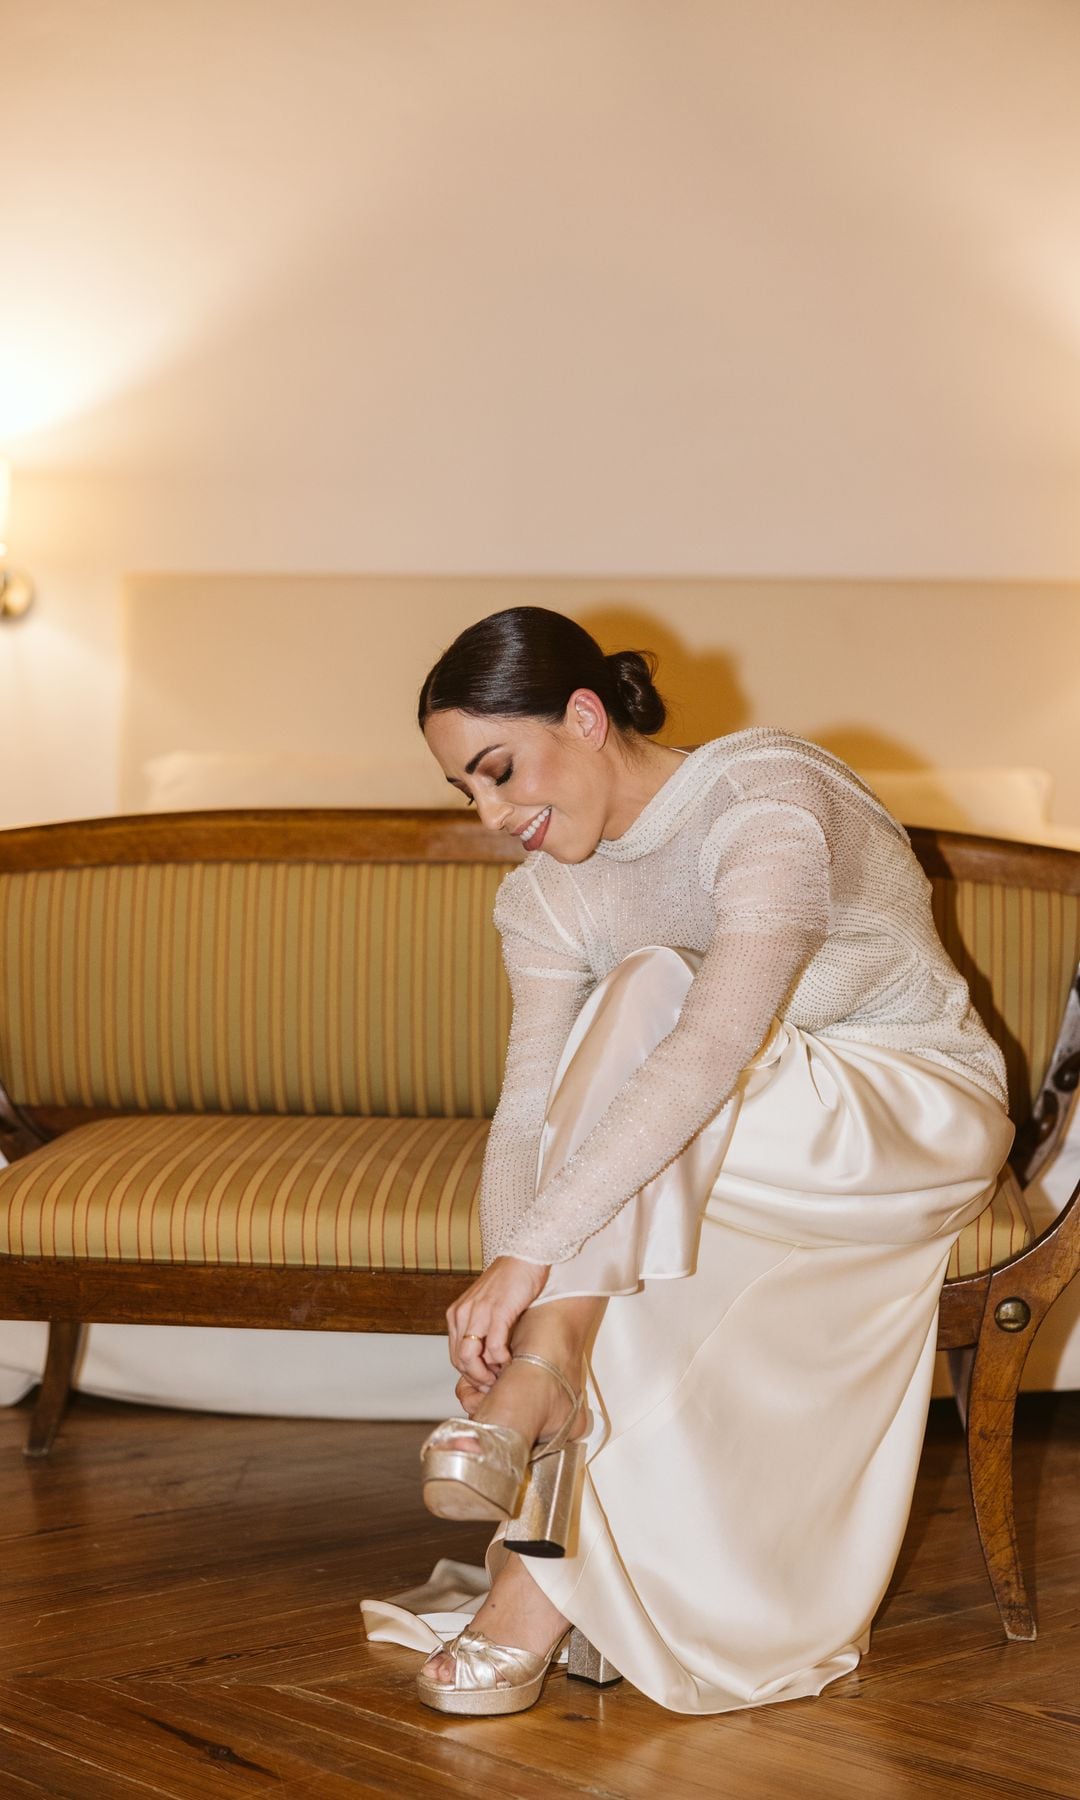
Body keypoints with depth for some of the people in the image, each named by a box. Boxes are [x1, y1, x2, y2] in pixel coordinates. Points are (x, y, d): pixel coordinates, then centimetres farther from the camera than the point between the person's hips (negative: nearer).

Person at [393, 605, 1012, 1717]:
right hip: (734, 1157, 6)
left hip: (923, 1110, -6)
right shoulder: (545, 896, -3)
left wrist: (529, 1255, -46)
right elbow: (527, 1115, -13)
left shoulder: (767, 792, -27)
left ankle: (544, 1375, -34)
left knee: (643, 992, -33)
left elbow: (711, 1050, -41)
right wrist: (502, 1310, -30)